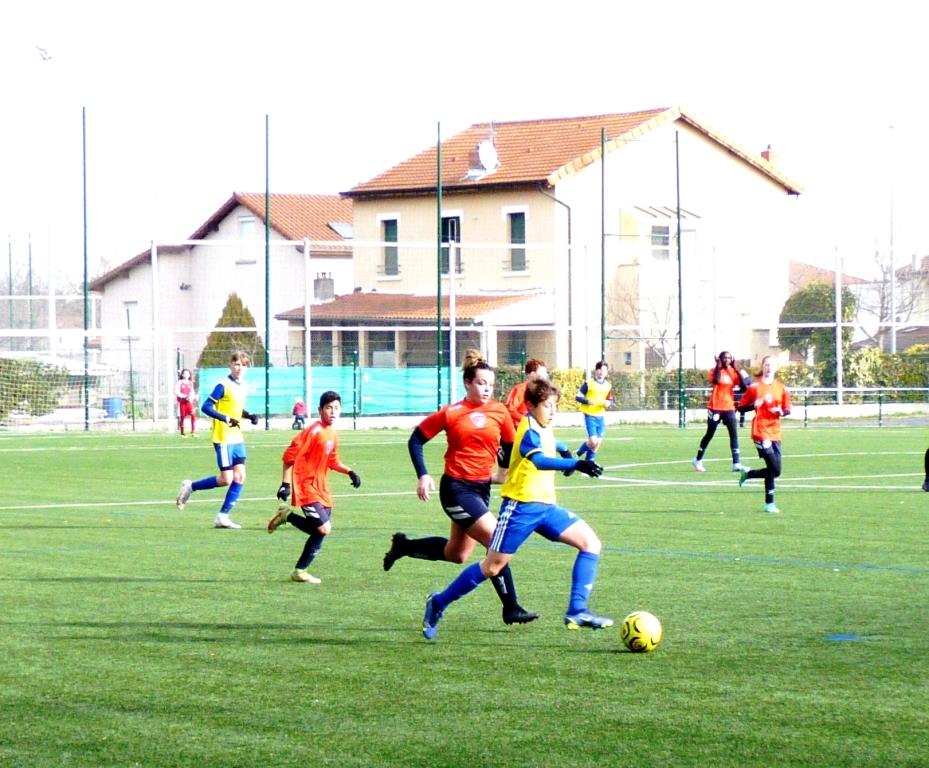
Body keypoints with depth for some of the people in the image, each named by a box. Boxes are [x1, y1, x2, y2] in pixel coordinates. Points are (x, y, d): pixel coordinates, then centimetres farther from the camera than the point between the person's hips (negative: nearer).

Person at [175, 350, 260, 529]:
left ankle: (223, 516, 5)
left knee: (239, 476, -1)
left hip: (237, 438, 8)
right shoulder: (223, 385, -13)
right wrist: (226, 419, -25)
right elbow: (206, 407, -16)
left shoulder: (243, 387, 11)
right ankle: (190, 487, 12)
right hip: (223, 438, -8)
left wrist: (250, 416, 7)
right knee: (226, 479, -8)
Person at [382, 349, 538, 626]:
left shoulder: (499, 413, 1)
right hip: (456, 489, -6)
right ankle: (511, 609, -6)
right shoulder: (452, 413, -9)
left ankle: (404, 545, 40)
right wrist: (422, 475, -13)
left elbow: (511, 447, 14)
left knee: (456, 554, 18)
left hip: (481, 488, 7)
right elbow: (416, 440, -2)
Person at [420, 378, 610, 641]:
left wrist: (564, 451, 26)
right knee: (493, 567, -4)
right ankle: (438, 603, 14)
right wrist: (576, 464, -51)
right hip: (521, 506, -8)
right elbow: (538, 459, -41)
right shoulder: (528, 429, -17)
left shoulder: (544, 428, 11)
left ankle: (576, 612, -7)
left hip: (546, 506, 8)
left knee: (591, 543, -5)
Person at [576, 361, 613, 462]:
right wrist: (588, 401, -23)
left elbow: (610, 400, 16)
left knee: (598, 442, 5)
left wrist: (609, 403, -9)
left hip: (600, 417, 5)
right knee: (593, 441, -16)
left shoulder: (608, 386, 7)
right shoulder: (589, 383, -7)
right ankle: (581, 450, 15)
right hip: (590, 416, -5)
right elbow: (578, 396, -5)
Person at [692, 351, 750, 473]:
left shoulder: (734, 372, 7)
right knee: (709, 434, 3)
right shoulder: (716, 370, -4)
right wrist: (718, 367, -21)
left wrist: (743, 377, -12)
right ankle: (698, 461, 18)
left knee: (734, 434, -6)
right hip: (715, 407, -4)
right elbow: (715, 381, -25)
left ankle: (736, 464, -6)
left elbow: (743, 387, 1)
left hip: (729, 407, 4)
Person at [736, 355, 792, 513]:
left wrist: (781, 412, -9)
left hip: (775, 433, 5)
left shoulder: (781, 388, 10)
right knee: (775, 469, -13)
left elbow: (787, 409, 14)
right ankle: (769, 503, -1)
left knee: (774, 470, 2)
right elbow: (741, 407, -1)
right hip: (760, 432, -5)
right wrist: (754, 405, -19)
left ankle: (747, 474, 25)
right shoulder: (754, 387, -1)